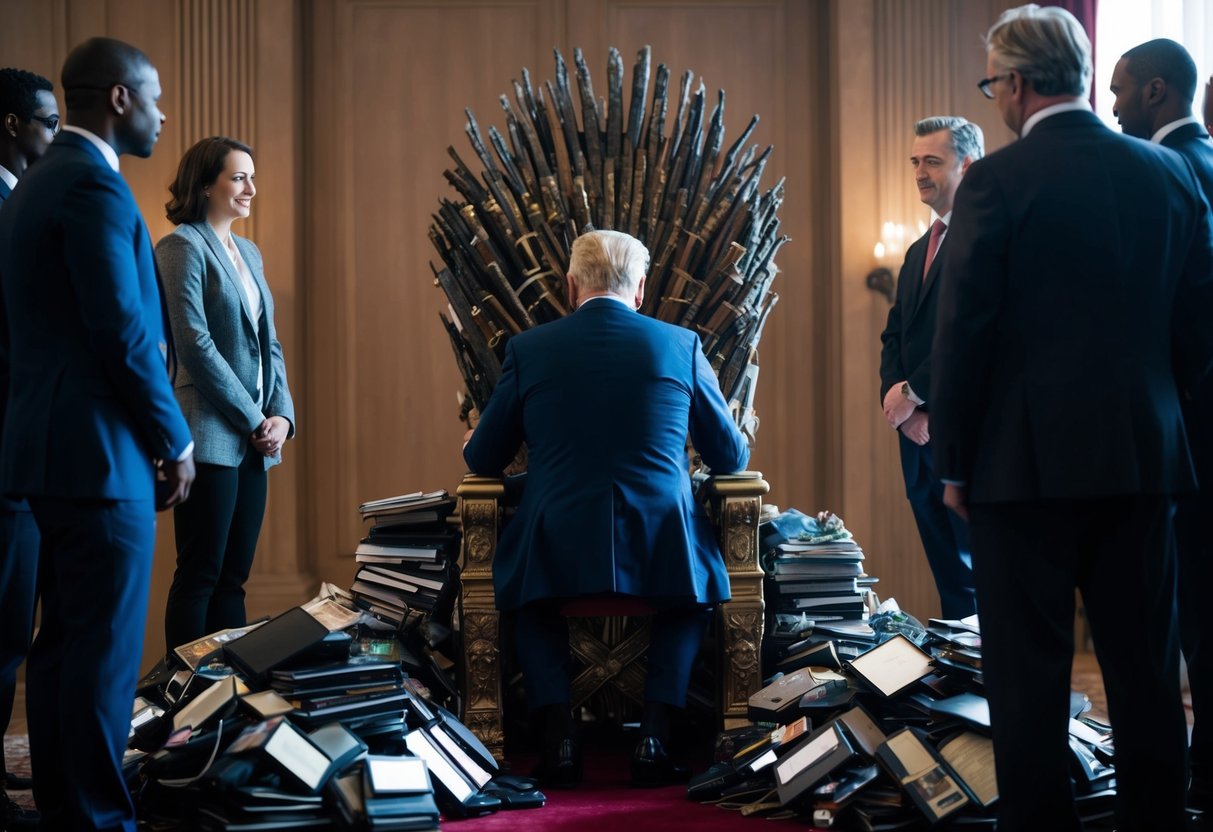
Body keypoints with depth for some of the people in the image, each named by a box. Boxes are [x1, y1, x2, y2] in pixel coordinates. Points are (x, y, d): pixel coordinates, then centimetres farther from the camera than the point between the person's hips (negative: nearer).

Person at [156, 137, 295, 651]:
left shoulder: (248, 252, 18)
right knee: (200, 575, -4)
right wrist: (254, 420, -11)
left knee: (233, 577, 8)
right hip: (210, 436, -8)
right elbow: (196, 346, -14)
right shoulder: (184, 246, -7)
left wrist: (281, 415, 2)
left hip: (254, 441, 8)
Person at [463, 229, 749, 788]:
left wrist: (477, 444, 35)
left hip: (558, 550, 0)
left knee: (532, 611, 31)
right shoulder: (681, 345, 3)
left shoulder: (527, 349, 2)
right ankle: (653, 742, 14)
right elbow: (731, 457, 12)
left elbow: (483, 460, 10)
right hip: (662, 548, 0)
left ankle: (559, 743, 13)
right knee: (690, 604, 31)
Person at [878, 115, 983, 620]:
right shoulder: (919, 251, 20)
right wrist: (897, 401, -1)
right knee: (950, 582, 12)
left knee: (984, 583, -4)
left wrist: (914, 395, -13)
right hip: (919, 438, 9)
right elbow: (894, 337, 16)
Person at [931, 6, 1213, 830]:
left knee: (1029, 674, 1)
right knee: (1146, 669, 12)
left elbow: (963, 332, -9)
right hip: (1143, 455, 5)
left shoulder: (998, 180, -9)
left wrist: (953, 462, -1)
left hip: (1029, 460, -5)